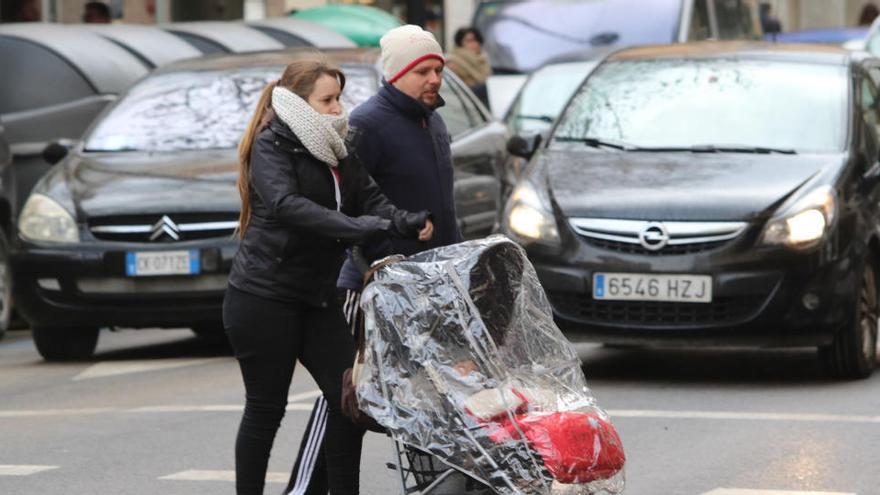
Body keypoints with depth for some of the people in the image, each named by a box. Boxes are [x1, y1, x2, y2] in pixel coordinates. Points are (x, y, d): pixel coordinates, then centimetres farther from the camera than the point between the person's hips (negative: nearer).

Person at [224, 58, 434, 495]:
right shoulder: (272, 146, -10)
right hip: (264, 295, -7)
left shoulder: (337, 151, 13)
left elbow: (370, 198, 1)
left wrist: (406, 223, -21)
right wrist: (360, 228, -37)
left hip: (316, 296, 7)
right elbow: (287, 204, -27)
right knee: (265, 409, 0)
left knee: (348, 397, 1)